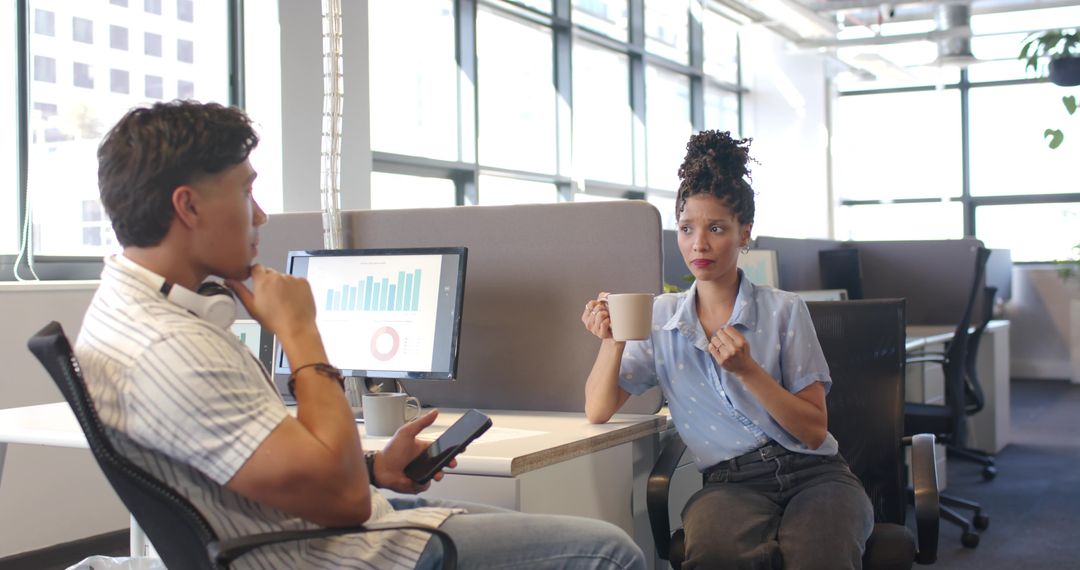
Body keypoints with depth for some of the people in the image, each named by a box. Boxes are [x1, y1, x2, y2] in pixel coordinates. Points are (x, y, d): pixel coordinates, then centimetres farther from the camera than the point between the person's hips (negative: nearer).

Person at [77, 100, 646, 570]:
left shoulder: (127, 310, 6)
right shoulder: (167, 351, -28)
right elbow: (339, 495, -28)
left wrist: (371, 467, 6)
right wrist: (300, 332, -19)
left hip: (323, 524, 10)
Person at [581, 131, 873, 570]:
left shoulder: (784, 311, 3)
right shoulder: (660, 319, 9)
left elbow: (814, 431, -1)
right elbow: (598, 411, 3)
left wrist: (748, 370, -15)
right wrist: (613, 340, -15)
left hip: (812, 472, -1)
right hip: (733, 483, 1)